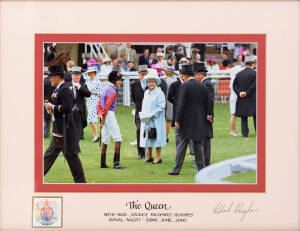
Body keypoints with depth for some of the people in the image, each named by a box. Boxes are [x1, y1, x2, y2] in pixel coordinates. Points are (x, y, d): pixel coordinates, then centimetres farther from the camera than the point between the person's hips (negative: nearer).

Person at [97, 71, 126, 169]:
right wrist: (102, 121, -16)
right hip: (110, 115, -10)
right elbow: (106, 107, -19)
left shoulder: (106, 89, 15)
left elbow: (99, 104, 18)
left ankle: (103, 163, 13)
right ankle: (116, 163, -11)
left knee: (105, 139, 12)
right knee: (118, 138, -6)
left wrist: (100, 114, 10)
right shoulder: (112, 92, -15)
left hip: (104, 116, 10)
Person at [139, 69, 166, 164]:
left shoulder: (159, 93, -10)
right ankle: (149, 156, 20)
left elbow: (162, 106, -14)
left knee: (156, 137, -3)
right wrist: (143, 114, 2)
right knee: (147, 137, 10)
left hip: (156, 120, -7)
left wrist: (152, 114, -18)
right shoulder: (146, 93, 12)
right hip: (146, 120, 7)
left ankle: (158, 157, 4)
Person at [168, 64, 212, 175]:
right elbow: (207, 104, 10)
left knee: (181, 145, 2)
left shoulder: (185, 86, -12)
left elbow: (181, 104, -14)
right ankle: (201, 169, 11)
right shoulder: (202, 86, 6)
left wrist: (177, 120, -12)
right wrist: (209, 115, 20)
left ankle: (176, 169, 5)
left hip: (186, 121, -5)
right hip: (199, 122, 5)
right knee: (198, 145, 11)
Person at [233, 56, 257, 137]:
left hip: (241, 98, 3)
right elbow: (254, 85, -15)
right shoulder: (254, 73, -5)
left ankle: (245, 133, 4)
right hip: (252, 98, -3)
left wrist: (239, 92, -9)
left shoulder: (239, 74, 7)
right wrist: (247, 92, -12)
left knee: (243, 117, 7)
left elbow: (234, 85, 1)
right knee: (256, 116, 5)